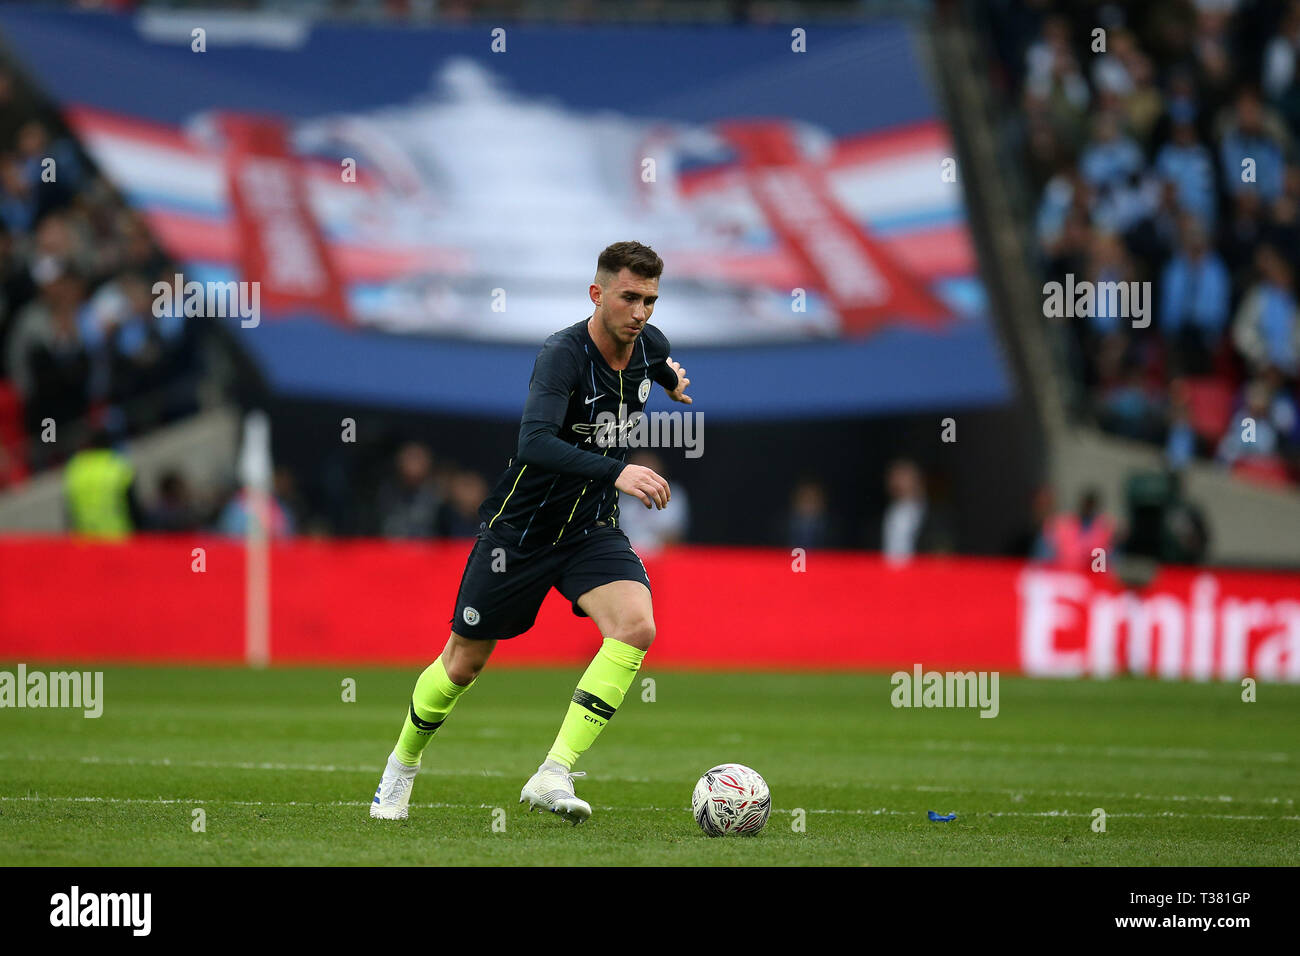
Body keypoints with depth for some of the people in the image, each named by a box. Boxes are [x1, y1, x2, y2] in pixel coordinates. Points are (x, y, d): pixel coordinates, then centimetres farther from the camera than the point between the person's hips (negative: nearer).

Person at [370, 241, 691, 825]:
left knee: (636, 627, -23)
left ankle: (553, 776, -23)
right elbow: (535, 443, -41)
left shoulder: (649, 345, -5)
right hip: (519, 529, -5)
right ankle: (401, 768, 36)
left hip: (593, 528, 5)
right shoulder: (562, 355, -26)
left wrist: (671, 380, 41)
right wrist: (617, 473, -49)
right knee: (465, 661, 8)